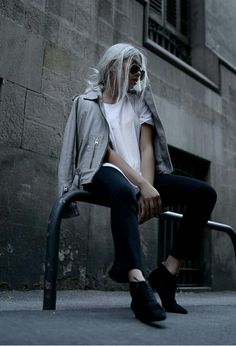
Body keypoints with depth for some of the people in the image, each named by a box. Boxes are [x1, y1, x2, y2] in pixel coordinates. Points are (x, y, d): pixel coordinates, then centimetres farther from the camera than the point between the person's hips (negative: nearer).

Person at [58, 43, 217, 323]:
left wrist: (147, 187, -14)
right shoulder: (88, 102, 6)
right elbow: (106, 152, -7)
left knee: (204, 193, -13)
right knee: (125, 192, -42)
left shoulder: (138, 102, 19)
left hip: (141, 175, 6)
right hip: (106, 172, -5)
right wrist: (143, 186, -20)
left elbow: (147, 149, 5)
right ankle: (139, 285, -55)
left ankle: (165, 275, -16)